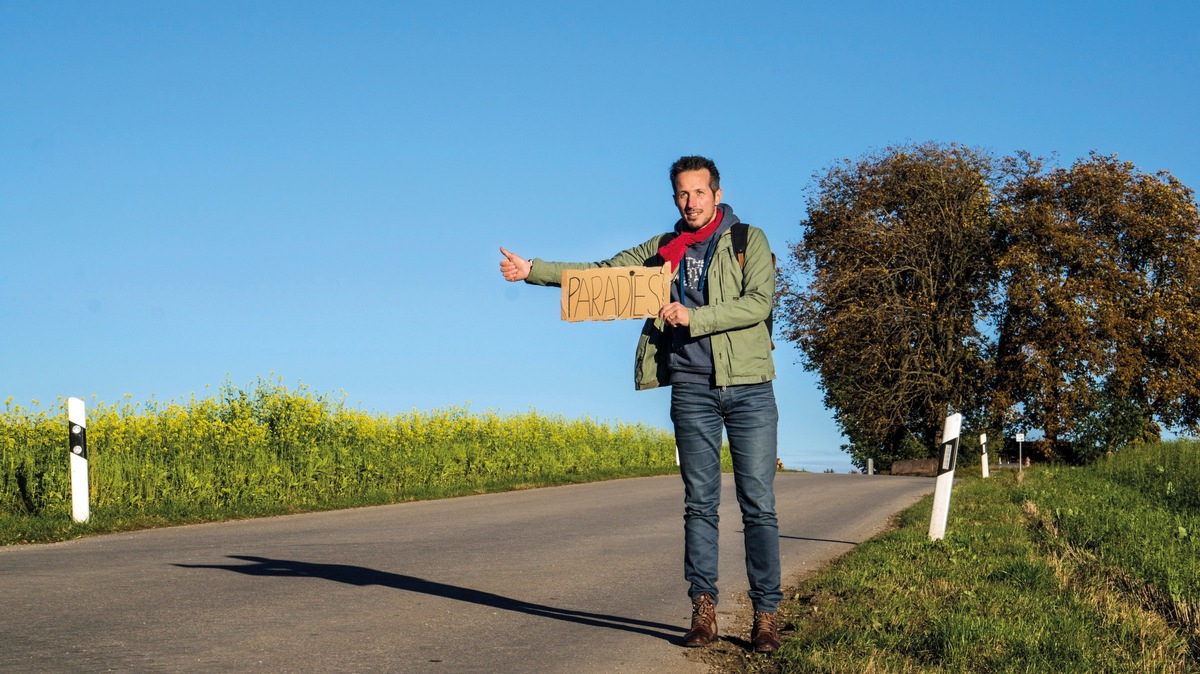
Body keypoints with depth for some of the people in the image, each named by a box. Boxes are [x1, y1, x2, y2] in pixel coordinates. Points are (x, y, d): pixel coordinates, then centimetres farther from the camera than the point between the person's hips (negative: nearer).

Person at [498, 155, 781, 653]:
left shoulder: (749, 241, 3)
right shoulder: (661, 251, 13)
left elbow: (759, 303, -10)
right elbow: (598, 274, 11)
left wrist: (694, 317, -18)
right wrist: (532, 270, 1)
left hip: (749, 387, -2)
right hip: (692, 388, 3)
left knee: (758, 504, -2)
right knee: (699, 503, 3)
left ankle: (766, 613, 3)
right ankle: (703, 609, 6)